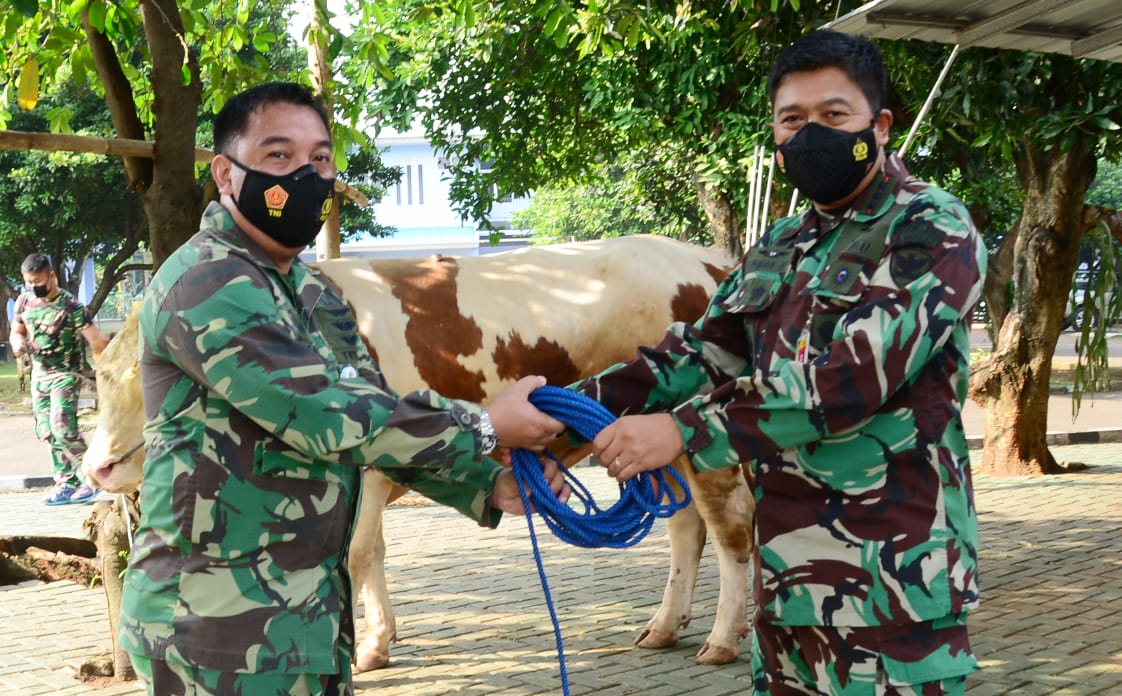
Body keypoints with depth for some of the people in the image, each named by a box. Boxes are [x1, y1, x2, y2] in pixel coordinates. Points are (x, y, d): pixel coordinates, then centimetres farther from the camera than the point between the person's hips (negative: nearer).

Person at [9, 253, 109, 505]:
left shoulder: (71, 307, -19)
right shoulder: (25, 301, 0)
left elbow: (97, 340, -17)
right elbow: (16, 331, 13)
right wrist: (18, 343, -10)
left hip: (66, 374, -7)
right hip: (39, 373, 7)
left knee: (62, 426, -19)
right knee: (47, 431, 6)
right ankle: (66, 483, 13)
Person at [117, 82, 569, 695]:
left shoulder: (311, 293, 15)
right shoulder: (206, 283, -16)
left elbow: (381, 416, 11)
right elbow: (326, 419, -22)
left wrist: (486, 485, -3)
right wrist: (485, 428, -15)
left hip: (312, 611, 9)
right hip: (224, 624, -9)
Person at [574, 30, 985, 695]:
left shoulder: (934, 231, -8)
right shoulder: (779, 248, 16)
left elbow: (854, 373, -20)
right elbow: (703, 350, 11)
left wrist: (685, 430, -22)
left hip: (893, 573, -7)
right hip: (785, 570, 7)